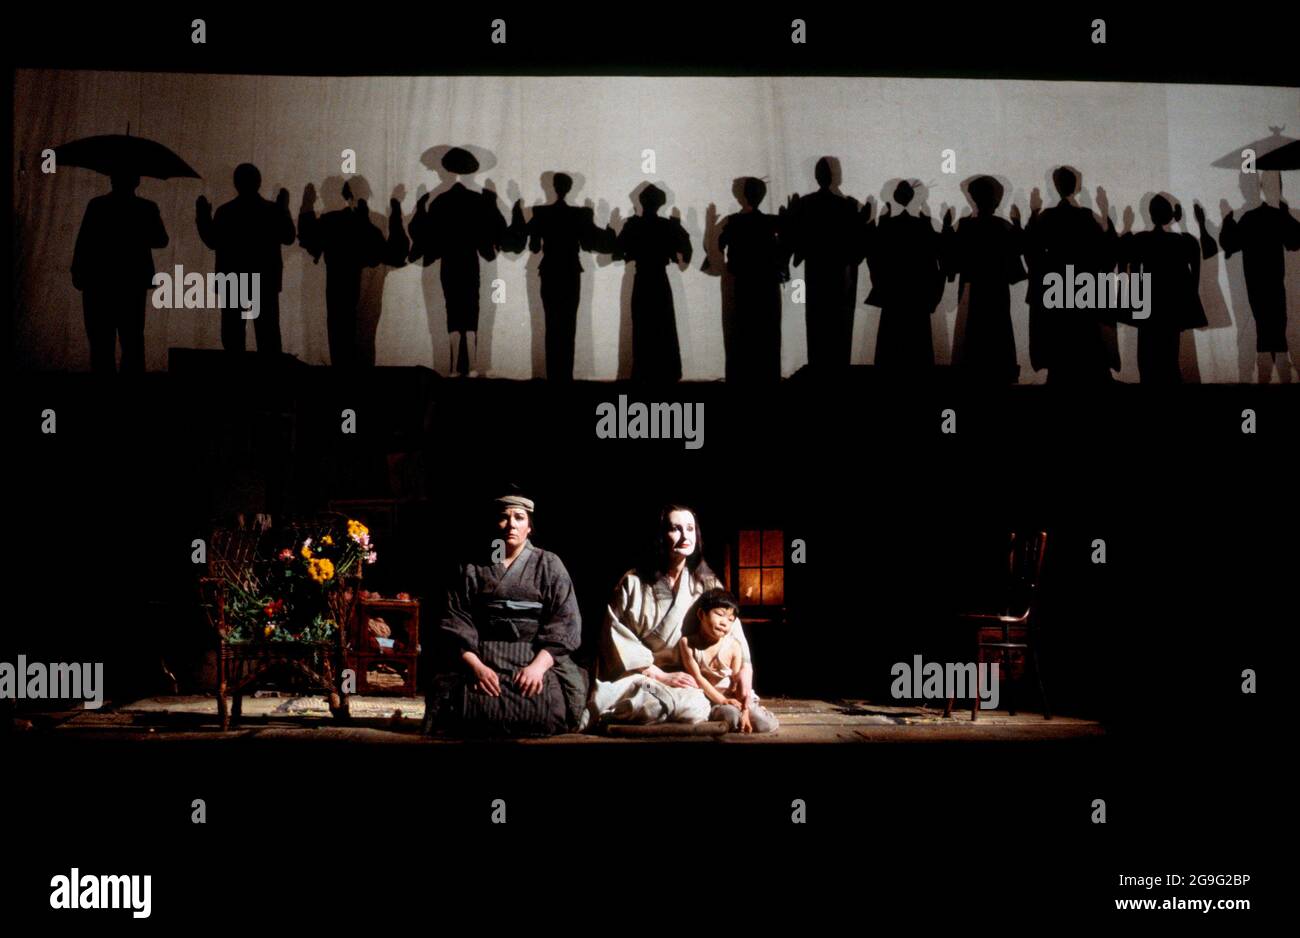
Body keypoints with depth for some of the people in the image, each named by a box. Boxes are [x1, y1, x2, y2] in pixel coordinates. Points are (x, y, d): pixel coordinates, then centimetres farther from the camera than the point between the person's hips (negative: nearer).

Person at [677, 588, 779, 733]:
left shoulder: (733, 646, -1)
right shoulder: (688, 643, -5)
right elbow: (697, 677, -8)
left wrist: (745, 712, -15)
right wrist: (722, 700, -15)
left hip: (736, 698, 2)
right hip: (709, 699, -2)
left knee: (763, 724, -17)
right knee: (731, 715, -34)